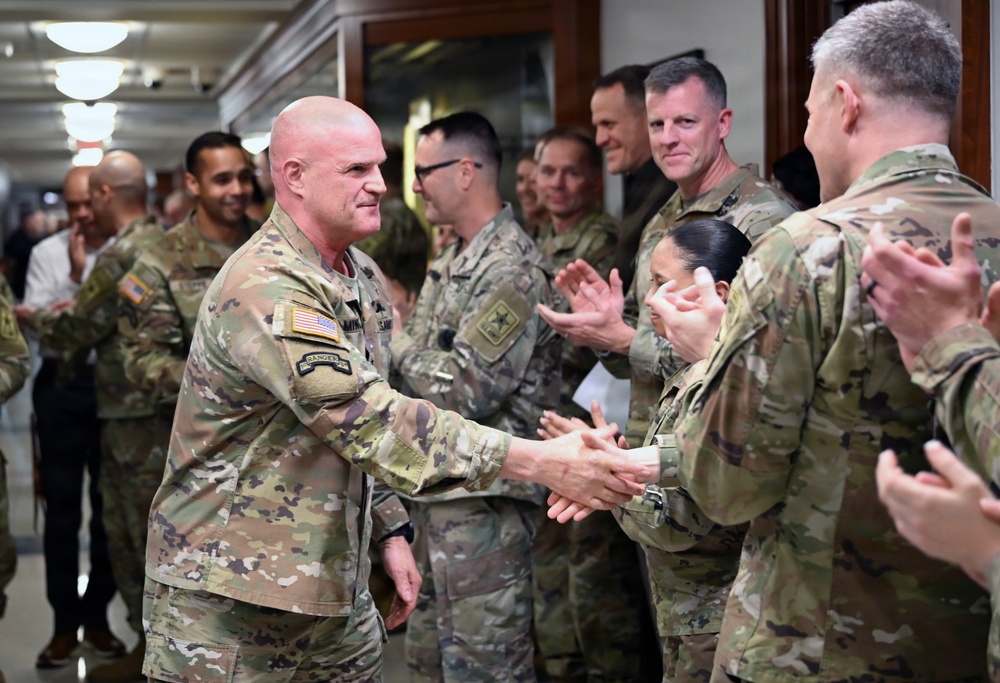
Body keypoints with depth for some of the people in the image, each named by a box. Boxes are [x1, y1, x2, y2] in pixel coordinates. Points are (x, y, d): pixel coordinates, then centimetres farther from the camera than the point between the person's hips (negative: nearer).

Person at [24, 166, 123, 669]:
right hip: (61, 386, 0)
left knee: (110, 507, 9)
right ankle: (64, 622, 14)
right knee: (62, 508, 5)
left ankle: (97, 616, 23)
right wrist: (74, 277, -12)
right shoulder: (47, 253, 2)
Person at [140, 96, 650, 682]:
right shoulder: (265, 290, -23)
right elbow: (370, 419, -31)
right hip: (228, 594, -8)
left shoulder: (365, 278, 8)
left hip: (335, 589, 8)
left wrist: (392, 530, 12)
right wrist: (543, 463, -34)